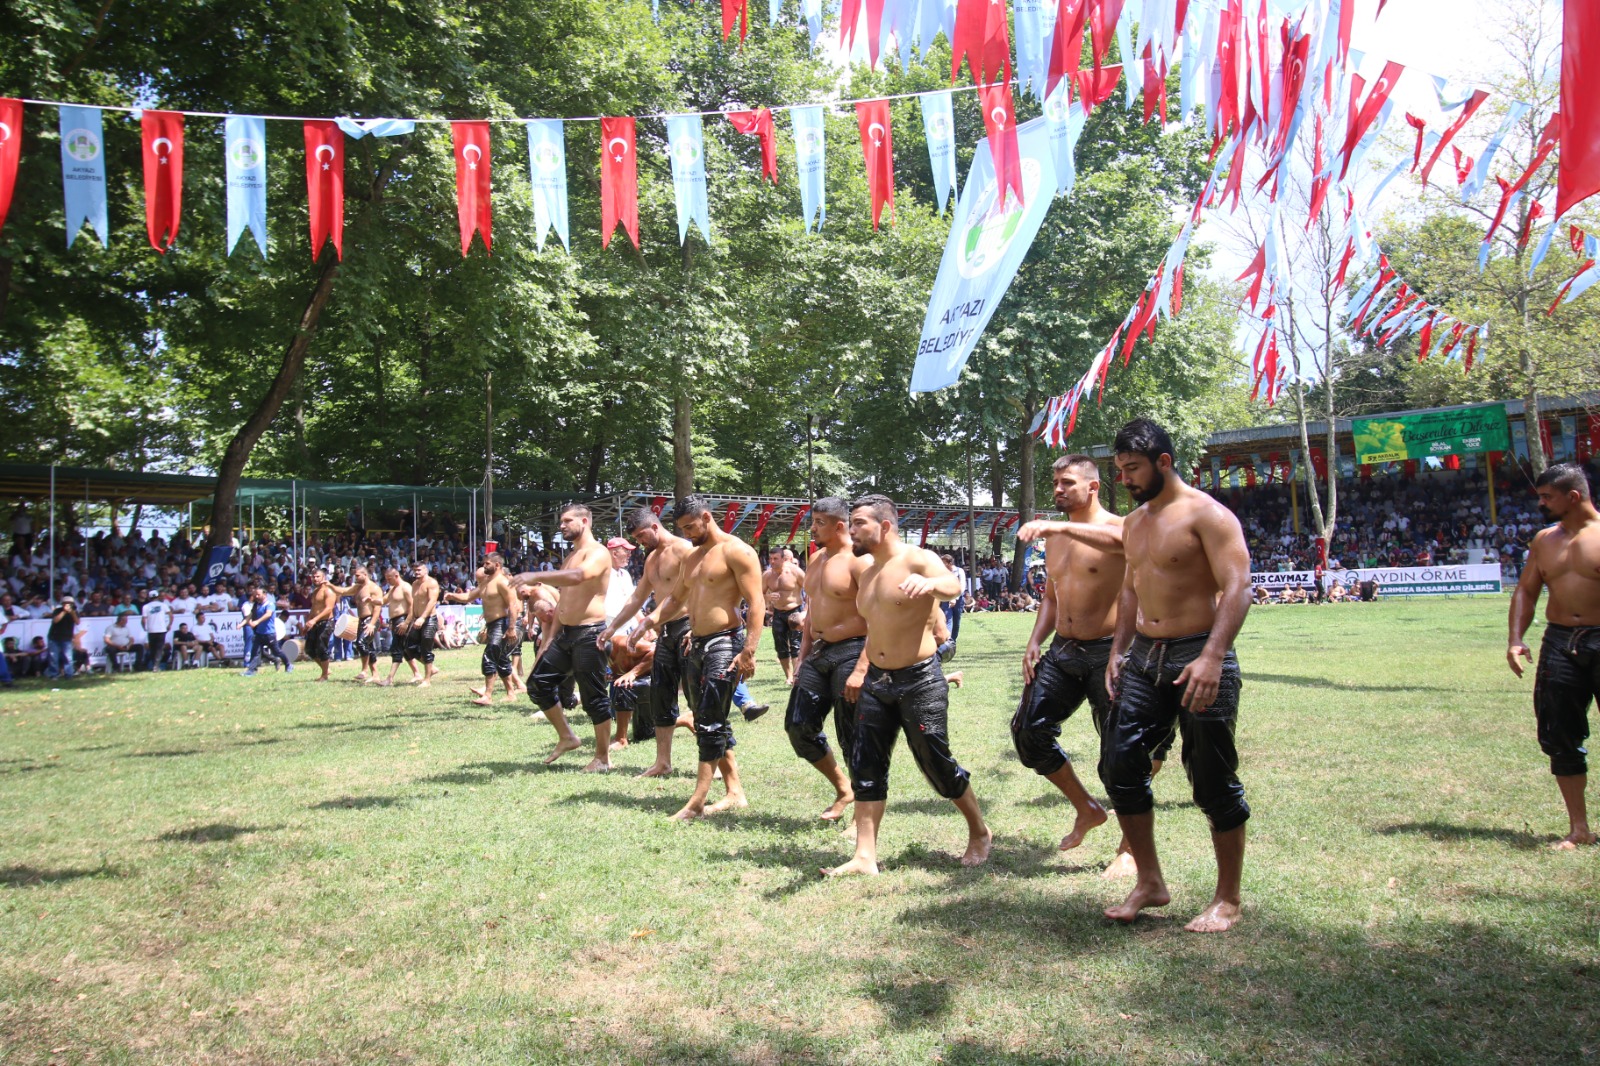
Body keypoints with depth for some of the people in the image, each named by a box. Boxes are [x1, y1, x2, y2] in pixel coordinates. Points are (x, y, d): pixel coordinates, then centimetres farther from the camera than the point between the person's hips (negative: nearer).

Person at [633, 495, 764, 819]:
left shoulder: (736, 551, -10)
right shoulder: (692, 556, 18)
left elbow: (756, 603, -15)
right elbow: (677, 596, 24)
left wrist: (749, 650, -23)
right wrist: (652, 618, 4)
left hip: (724, 643, -10)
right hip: (696, 646, 10)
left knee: (711, 724, -10)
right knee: (706, 722, 11)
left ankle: (696, 804, -8)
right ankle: (735, 792, 19)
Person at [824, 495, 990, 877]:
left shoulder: (918, 559, -12)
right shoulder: (867, 574, 13)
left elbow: (953, 584, -34)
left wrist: (928, 583, -56)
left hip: (920, 681, -7)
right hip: (876, 682, 7)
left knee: (938, 766, 3)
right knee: (866, 769, 1)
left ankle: (980, 834, 25)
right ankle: (865, 856, 5)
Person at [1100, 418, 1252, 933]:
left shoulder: (1206, 514, -10)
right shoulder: (1134, 523, 15)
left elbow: (1237, 588, -19)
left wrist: (1211, 657, -30)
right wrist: (1118, 651, 14)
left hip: (1198, 656, -8)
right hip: (1144, 658, 8)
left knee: (1214, 783, 1)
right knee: (1119, 764, 3)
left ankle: (1227, 900, 16)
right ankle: (1149, 883, 17)